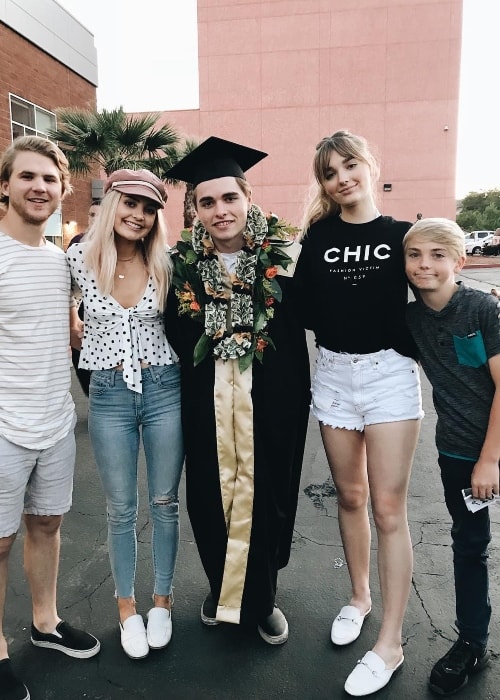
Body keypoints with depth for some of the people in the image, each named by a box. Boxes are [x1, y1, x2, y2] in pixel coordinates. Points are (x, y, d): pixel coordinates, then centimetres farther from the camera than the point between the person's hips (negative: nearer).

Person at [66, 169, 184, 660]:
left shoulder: (166, 263, -4)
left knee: (164, 503, 12)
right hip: (108, 394, 0)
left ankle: (162, 599, 33)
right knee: (121, 509, 12)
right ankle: (126, 606, 32)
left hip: (164, 389, 0)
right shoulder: (79, 260, -4)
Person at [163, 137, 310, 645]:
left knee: (262, 493, 8)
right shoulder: (183, 265, 0)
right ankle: (220, 587, 39)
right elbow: (173, 337, 8)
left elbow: (309, 319, -1)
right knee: (211, 493, 13)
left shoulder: (282, 258, -6)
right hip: (207, 403, 2)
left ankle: (259, 598, 32)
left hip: (269, 402, -1)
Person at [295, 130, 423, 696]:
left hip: (389, 374, -2)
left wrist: (414, 344, -10)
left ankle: (389, 643, 13)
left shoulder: (401, 234, 1)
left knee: (388, 508, -1)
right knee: (349, 497, 15)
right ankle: (358, 596, 36)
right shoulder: (318, 235, 5)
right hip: (332, 373, 3)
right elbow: (304, 309, 2)